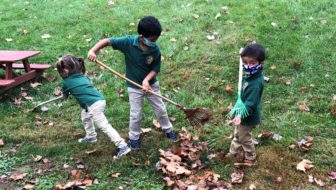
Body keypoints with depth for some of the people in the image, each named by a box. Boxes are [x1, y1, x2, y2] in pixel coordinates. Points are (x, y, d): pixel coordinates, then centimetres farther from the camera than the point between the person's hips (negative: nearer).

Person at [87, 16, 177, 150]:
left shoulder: (156, 50, -20)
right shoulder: (128, 42, -25)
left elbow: (155, 69, -12)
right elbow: (107, 41, -19)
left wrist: (146, 80, -29)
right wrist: (93, 51, -33)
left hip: (151, 84, 2)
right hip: (134, 87, -2)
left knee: (160, 109, 17)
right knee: (136, 115, 9)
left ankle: (168, 129, 42)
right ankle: (134, 137, 33)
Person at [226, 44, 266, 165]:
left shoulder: (256, 83, -36)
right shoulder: (250, 75, -8)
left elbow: (250, 103, -38)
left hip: (249, 117, -9)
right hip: (244, 112, 9)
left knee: (244, 138, 14)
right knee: (237, 134, 28)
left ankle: (250, 159, 37)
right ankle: (233, 152, 51)